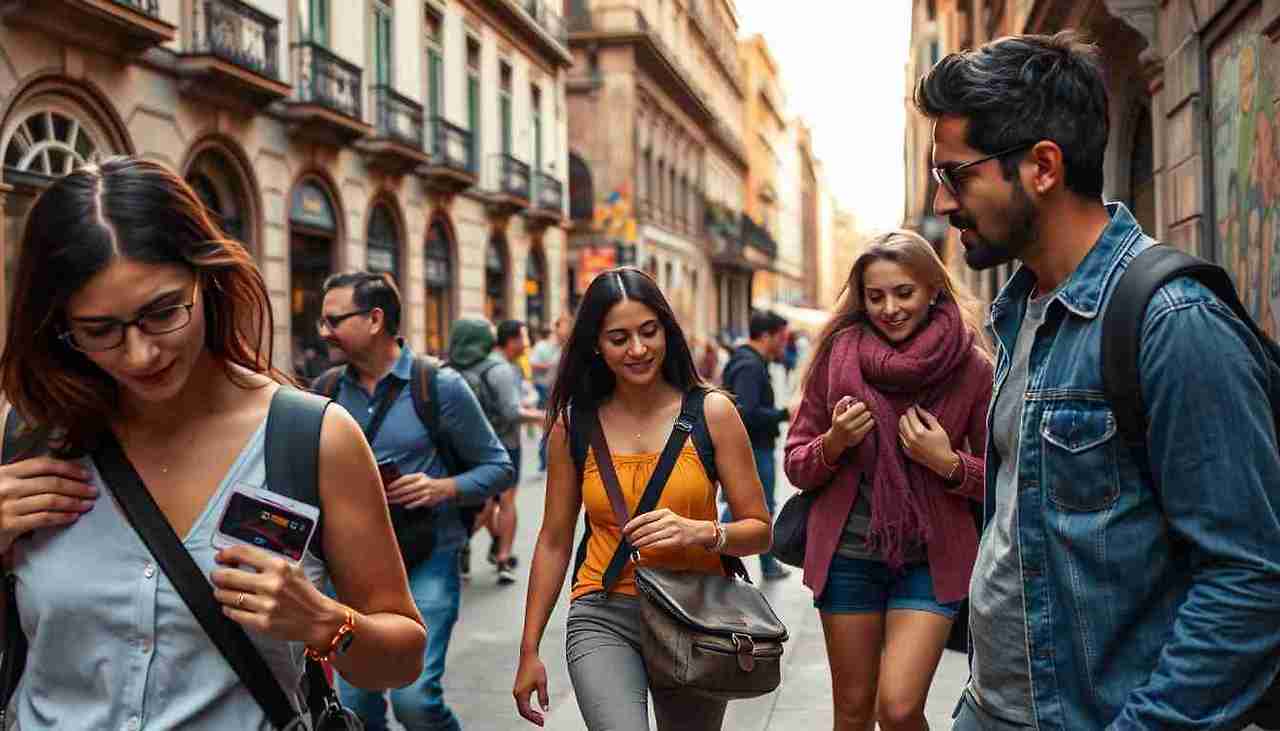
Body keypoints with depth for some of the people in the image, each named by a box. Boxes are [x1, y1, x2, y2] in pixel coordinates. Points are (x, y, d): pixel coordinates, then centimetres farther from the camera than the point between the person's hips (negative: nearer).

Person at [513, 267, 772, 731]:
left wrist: (699, 531, -22)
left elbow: (758, 531, -1)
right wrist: (529, 651, 9)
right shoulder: (574, 424, 1)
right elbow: (554, 542, 8)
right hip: (605, 620, 0)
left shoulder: (711, 412, -4)